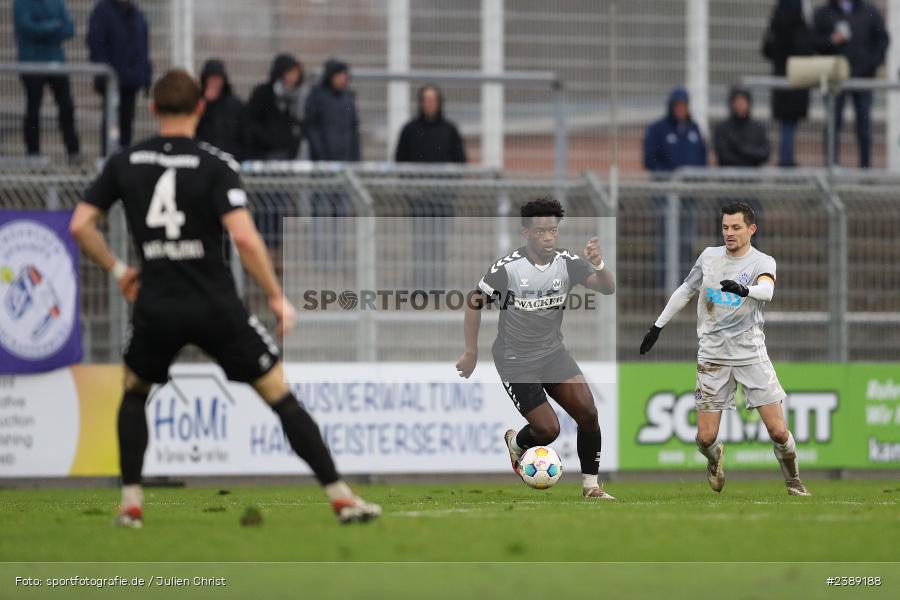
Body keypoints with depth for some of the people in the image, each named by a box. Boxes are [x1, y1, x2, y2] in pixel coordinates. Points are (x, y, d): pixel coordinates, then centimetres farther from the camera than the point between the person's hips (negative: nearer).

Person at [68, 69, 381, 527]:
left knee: (134, 392, 28)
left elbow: (80, 225, 3)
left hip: (156, 308, 3)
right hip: (215, 308, -2)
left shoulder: (125, 162, 3)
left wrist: (116, 268, 17)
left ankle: (130, 502, 17)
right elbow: (243, 236, -18)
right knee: (281, 396, 5)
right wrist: (276, 297, -9)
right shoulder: (214, 164, -7)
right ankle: (341, 498, 2)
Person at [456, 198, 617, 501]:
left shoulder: (567, 263, -9)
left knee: (588, 413, -12)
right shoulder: (507, 268, -18)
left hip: (553, 352, 4)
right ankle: (515, 443, 28)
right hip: (515, 360, -4)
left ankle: (591, 487, 3)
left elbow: (608, 288, -17)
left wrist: (599, 264, -39)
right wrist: (471, 353, -4)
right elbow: (475, 302, -6)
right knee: (548, 430, -8)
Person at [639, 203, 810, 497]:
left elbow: (766, 290, -28)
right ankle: (715, 458, 33)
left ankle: (793, 482, 18)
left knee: (778, 431, -8)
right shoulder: (709, 256, 7)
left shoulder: (762, 262, -5)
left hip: (751, 353, -2)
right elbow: (685, 291, 21)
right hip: (713, 356, 3)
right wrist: (657, 326, 22)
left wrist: (744, 290, -50)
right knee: (705, 438, -3)